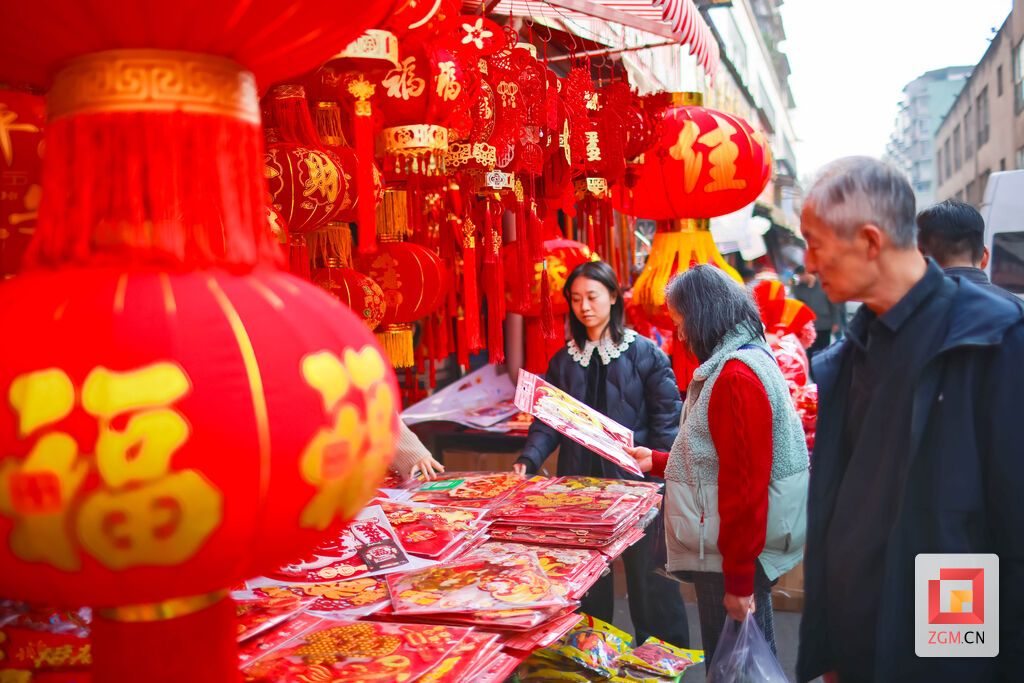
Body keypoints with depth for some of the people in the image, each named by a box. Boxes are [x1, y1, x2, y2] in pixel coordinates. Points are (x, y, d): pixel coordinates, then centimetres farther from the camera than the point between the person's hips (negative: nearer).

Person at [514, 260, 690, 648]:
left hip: (636, 482, -4)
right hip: (580, 483, 4)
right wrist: (530, 460, -12)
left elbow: (667, 416, -7)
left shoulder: (644, 353, -3)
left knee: (647, 572, 5)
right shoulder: (563, 360, 9)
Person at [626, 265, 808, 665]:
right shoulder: (742, 361, 12)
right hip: (732, 548, 10)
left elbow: (746, 484, -23)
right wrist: (657, 462, 23)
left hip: (733, 555, -10)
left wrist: (738, 580, -20)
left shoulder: (735, 375, -20)